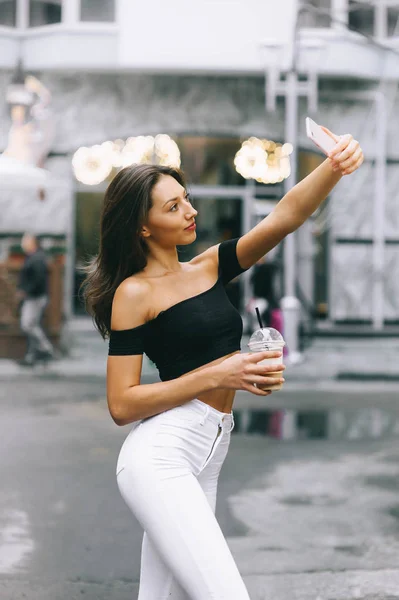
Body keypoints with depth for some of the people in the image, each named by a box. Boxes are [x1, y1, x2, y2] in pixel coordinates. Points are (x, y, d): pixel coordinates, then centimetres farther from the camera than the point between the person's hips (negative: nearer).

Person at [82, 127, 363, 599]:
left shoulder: (211, 267, 13)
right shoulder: (135, 292, -5)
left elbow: (286, 215, 0)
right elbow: (121, 405, -9)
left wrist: (334, 168, -18)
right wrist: (217, 375, -14)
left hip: (204, 464, 7)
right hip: (160, 456, -7)